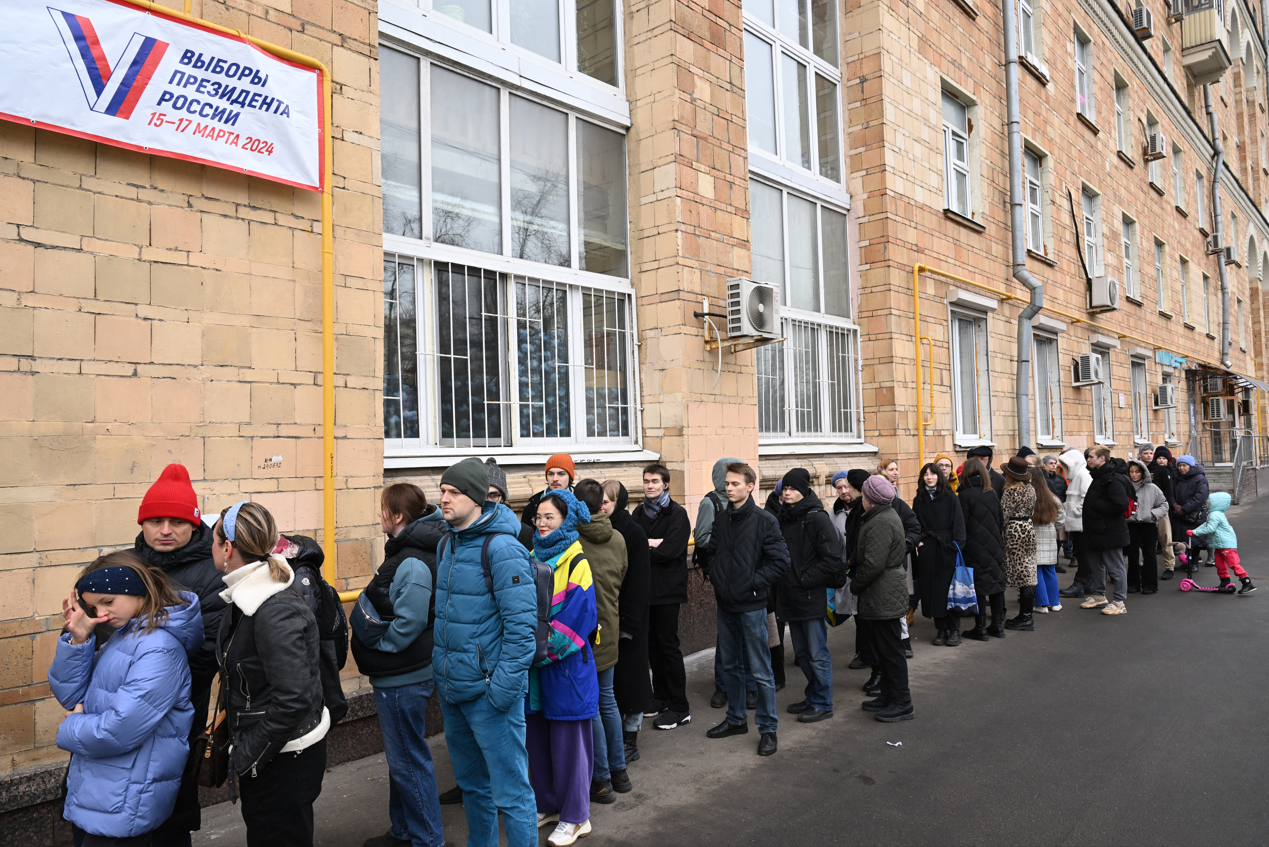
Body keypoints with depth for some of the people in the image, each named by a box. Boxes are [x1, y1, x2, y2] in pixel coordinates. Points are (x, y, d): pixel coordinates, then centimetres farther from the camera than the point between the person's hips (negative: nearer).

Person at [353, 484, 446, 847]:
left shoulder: (413, 563, -24)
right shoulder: (404, 551, 9)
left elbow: (407, 625, -27)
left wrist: (375, 643, -12)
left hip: (404, 679, -10)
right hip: (398, 676, 10)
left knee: (408, 760, 4)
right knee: (400, 756, 22)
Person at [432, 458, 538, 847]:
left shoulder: (501, 548, -18)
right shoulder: (446, 544, 8)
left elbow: (521, 625, -20)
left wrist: (504, 688, -21)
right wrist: (441, 670, 15)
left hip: (488, 691, -8)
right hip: (451, 690, 8)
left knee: (510, 792, 2)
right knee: (471, 783, 23)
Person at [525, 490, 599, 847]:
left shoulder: (576, 561, -11)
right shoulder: (534, 557, 9)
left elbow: (577, 614, -17)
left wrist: (544, 647, -16)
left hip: (566, 664, -6)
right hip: (536, 664, 6)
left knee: (568, 740, 3)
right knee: (539, 738, 15)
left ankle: (575, 817, 17)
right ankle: (549, 805, 32)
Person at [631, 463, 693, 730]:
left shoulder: (677, 514, -7)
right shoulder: (639, 513, 13)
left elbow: (669, 550, -18)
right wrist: (651, 544, -13)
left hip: (668, 588, -6)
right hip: (645, 587, 6)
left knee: (668, 645, -3)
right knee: (652, 643, 12)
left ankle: (680, 708, 5)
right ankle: (661, 696, 26)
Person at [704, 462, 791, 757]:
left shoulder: (765, 520, -11)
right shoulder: (721, 520, 7)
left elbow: (780, 560, -12)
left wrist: (755, 583, -14)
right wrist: (716, 579, 5)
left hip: (751, 606, -6)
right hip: (725, 605, 6)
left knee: (761, 671, 0)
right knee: (730, 665, 17)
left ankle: (768, 729, 13)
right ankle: (736, 719, 32)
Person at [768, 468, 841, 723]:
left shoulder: (817, 518, -12)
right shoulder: (780, 517, 9)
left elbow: (832, 560, -16)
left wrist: (804, 579, -14)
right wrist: (781, 579, 6)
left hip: (811, 597, -7)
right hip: (789, 596, 7)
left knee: (817, 654, 2)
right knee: (802, 652, 18)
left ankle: (823, 704, 15)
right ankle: (813, 696, 32)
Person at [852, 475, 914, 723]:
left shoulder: (880, 523, -21)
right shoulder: (887, 516, 13)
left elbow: (873, 564, -25)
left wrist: (855, 585, -11)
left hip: (882, 597, -11)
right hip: (884, 595, 11)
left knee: (890, 649, -2)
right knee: (885, 648, 18)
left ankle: (902, 704, 7)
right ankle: (888, 696, 28)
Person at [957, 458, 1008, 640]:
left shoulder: (965, 495, -12)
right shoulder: (992, 493, 5)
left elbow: (962, 524, -13)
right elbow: (1000, 519, 11)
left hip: (975, 547, -5)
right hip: (994, 545, 5)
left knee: (979, 585, 0)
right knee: (996, 581, 11)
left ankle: (981, 628, 4)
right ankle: (998, 625, 19)